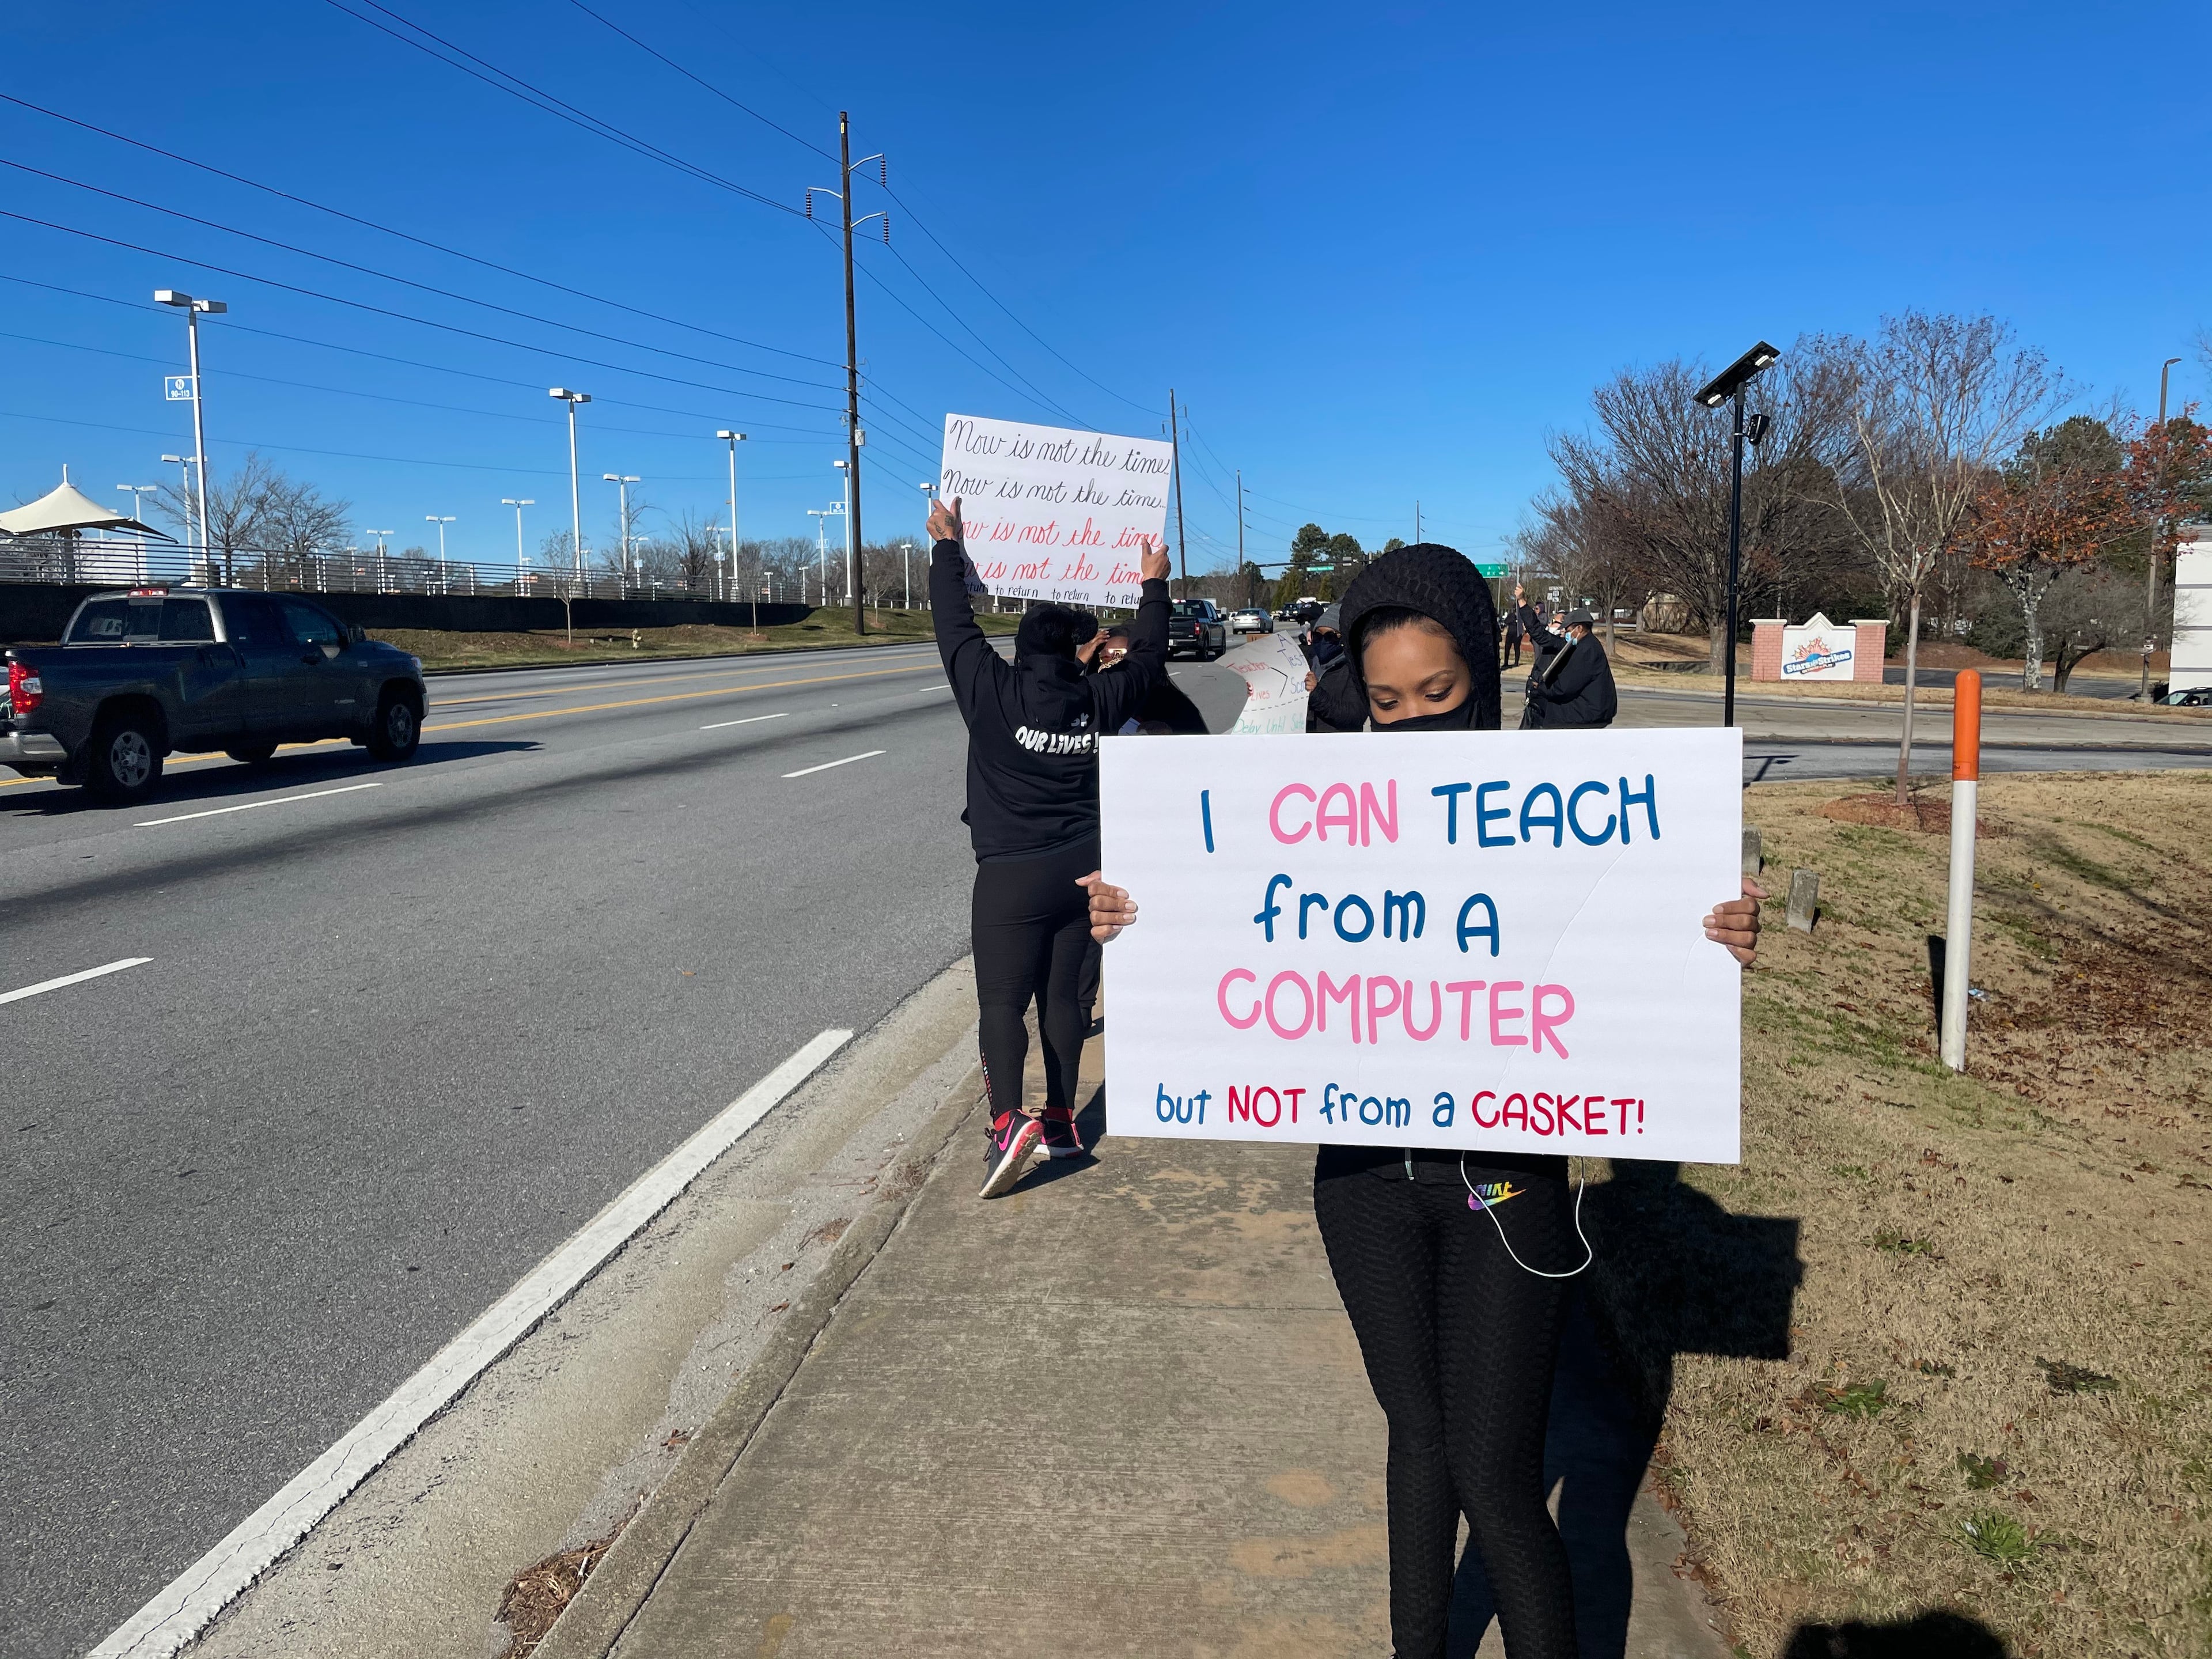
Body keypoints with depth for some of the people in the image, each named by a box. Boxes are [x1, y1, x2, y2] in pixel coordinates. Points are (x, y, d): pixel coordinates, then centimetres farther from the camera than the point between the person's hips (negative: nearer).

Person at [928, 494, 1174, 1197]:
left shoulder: (993, 691, -8)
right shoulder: (1098, 701, 1)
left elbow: (954, 624, 3)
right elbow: (1147, 659, 18)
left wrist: (947, 544, 16)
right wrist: (1154, 586, 30)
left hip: (1013, 876, -4)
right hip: (1083, 871, 4)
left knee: (1002, 1001, -4)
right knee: (1062, 995, 13)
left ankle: (1008, 1121, -21)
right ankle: (1061, 1120, 20)